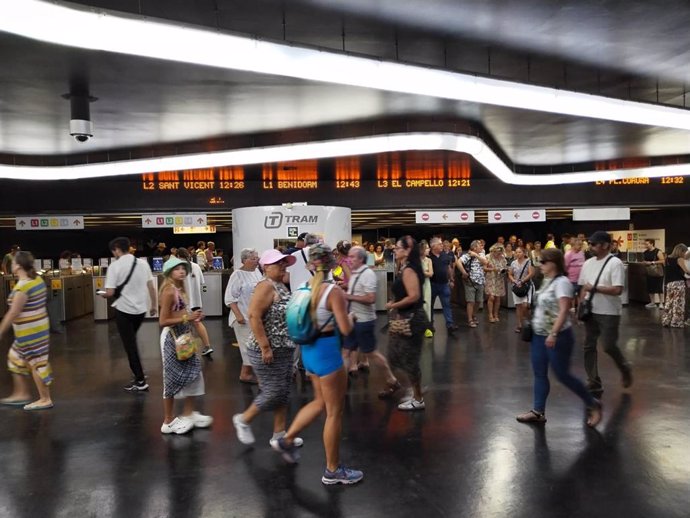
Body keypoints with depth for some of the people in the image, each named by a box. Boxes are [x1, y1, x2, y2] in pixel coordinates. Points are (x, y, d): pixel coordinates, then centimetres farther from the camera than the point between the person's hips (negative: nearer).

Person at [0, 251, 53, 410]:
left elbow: (13, 313, -20)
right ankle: (21, 393, 28)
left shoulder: (22, 287, -22)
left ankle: (45, 400, 9)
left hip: (29, 331, -9)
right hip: (38, 327, 9)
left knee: (36, 364, 0)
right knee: (15, 358, 20)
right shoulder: (38, 280, 5)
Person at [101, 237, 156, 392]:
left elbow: (110, 293, -15)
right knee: (132, 342, 24)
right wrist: (153, 305, 14)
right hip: (141, 308, 5)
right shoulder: (143, 263, 3)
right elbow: (151, 287, 4)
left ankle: (140, 382, 6)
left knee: (129, 345, 4)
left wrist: (102, 295, 7)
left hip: (124, 309, -5)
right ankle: (138, 373, 29)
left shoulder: (115, 266, -12)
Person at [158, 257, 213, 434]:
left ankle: (188, 414, 28)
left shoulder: (180, 289, 10)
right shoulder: (169, 291, -18)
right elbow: (163, 321, -20)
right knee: (173, 379, 2)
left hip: (183, 336, 9)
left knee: (193, 375, 15)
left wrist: (193, 317, 0)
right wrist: (187, 318, -21)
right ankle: (168, 422, 16)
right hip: (172, 338, -9)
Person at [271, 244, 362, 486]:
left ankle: (287, 440, 29)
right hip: (327, 351, -8)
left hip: (309, 349, 8)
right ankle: (333, 470, 18)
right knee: (335, 412, 6)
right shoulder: (334, 291, -18)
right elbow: (346, 329, -19)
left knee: (320, 403, 26)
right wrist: (350, 317, 1)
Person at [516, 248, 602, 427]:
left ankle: (592, 405, 17)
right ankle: (538, 412, 17)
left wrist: (554, 334, -34)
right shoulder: (547, 281, 10)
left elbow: (563, 311, -26)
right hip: (539, 335, 9)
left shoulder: (562, 282, -17)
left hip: (557, 336, -9)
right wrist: (534, 325, 19)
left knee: (562, 375, -1)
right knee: (539, 374, 10)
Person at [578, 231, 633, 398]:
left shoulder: (615, 263, -13)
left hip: (609, 313, -6)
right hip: (591, 312, 6)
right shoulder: (587, 263, 8)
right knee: (589, 347, 5)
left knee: (609, 346, -2)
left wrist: (594, 287, -16)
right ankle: (594, 384, 13)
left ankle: (625, 369, 30)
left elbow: (617, 290, -21)